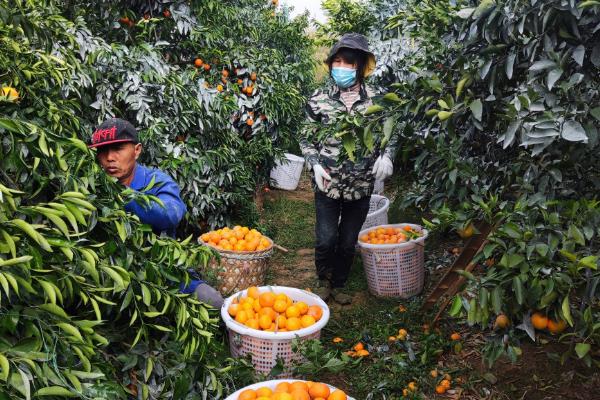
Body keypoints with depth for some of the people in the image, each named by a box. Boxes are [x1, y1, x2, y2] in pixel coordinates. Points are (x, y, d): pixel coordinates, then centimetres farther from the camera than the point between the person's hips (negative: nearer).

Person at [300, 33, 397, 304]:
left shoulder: (375, 100, 0)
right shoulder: (319, 99, -3)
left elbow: (390, 134, 10)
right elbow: (306, 138, 5)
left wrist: (386, 155, -9)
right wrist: (315, 164, -11)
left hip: (361, 186, 2)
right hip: (328, 183, -1)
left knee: (348, 242, 12)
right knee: (326, 239, -5)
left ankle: (338, 285, 36)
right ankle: (324, 280, 26)